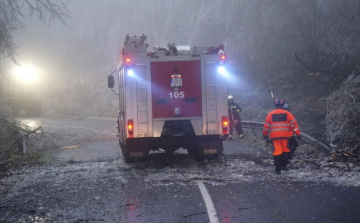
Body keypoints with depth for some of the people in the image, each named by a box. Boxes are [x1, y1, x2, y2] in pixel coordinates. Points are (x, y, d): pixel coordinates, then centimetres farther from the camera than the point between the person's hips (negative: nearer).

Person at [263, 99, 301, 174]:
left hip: (274, 136, 0)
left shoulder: (270, 114, 5)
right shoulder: (287, 113, 2)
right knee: (285, 151, 17)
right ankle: (283, 165, 19)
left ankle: (278, 169, -3)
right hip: (285, 136, 0)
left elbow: (266, 125, 8)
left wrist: (265, 135, 20)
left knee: (277, 151, 1)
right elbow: (294, 123, -1)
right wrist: (298, 133, 2)